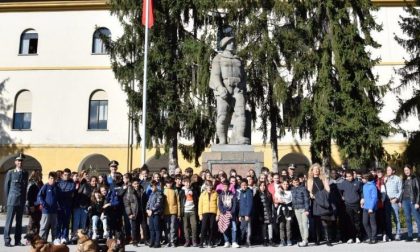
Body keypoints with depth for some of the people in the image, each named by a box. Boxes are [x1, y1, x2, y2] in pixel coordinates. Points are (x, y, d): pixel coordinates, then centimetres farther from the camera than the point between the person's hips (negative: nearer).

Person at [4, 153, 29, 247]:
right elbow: (6, 187, 4)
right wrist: (8, 199, 5)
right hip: (12, 200, -4)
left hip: (21, 201, 4)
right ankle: (7, 240, 2)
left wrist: (24, 199, 11)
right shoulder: (10, 172, 0)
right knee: (9, 221, -2)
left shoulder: (25, 173, 10)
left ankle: (17, 240, 11)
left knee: (19, 221, 6)